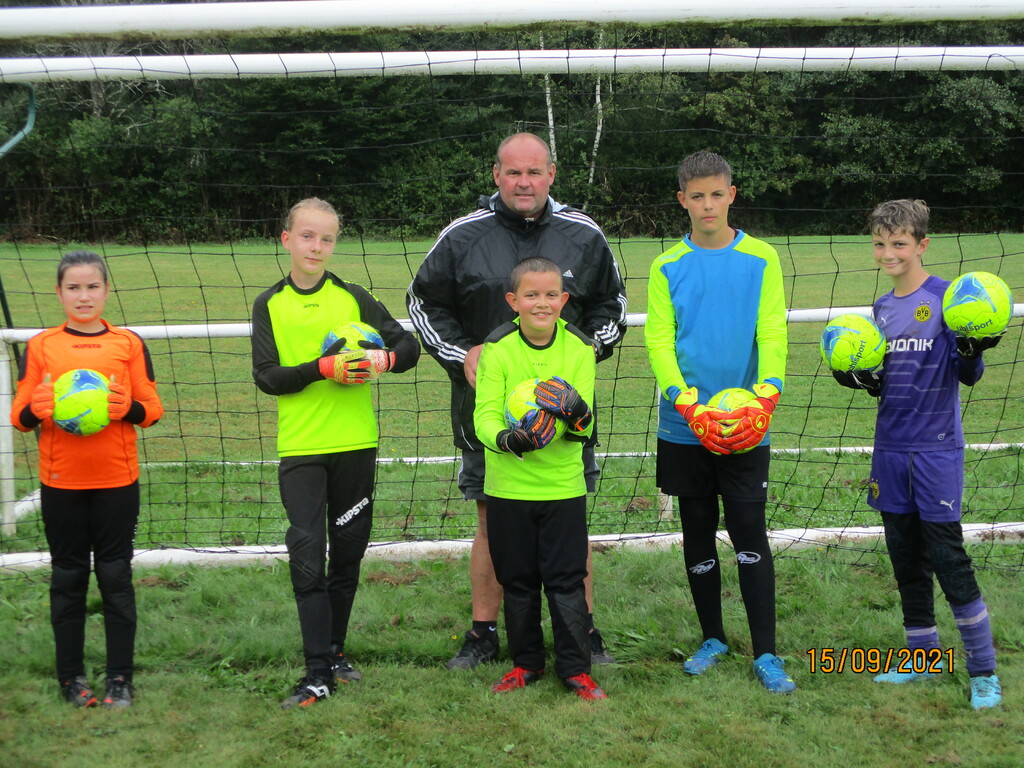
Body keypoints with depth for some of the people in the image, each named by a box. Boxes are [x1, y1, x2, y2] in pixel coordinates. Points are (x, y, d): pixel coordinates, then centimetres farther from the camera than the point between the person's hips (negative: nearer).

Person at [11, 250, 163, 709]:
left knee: (116, 575, 3)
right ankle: (71, 676, 18)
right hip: (60, 481, 0)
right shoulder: (40, 346, 5)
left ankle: (120, 677, 11)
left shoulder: (128, 344, 5)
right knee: (68, 578, 7)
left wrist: (128, 407, -17)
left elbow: (152, 409, 4)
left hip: (117, 480, 0)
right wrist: (36, 409, -18)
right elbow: (19, 416, 4)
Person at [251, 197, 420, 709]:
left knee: (348, 552, 10)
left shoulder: (353, 297, 4)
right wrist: (324, 368, -19)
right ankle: (318, 673, -4)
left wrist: (384, 359, -16)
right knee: (306, 552, -8)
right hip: (299, 447, -1)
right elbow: (266, 377, -5)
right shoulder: (270, 304, 3)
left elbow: (409, 346, 6)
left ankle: (335, 650, 27)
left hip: (355, 443, 1)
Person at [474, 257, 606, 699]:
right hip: (508, 485, 0)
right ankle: (526, 663, 27)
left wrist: (578, 417, -31)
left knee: (566, 580, 3)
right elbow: (484, 415, -13)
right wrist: (507, 439, -34)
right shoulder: (497, 349, -6)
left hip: (563, 484, 0)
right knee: (517, 580, 11)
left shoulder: (579, 348, -3)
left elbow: (584, 427, -7)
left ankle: (575, 667, 15)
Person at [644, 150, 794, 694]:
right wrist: (693, 409, -18)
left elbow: (772, 333, -5)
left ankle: (766, 653, 3)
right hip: (685, 427, 2)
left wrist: (765, 400, -22)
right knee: (698, 536, 11)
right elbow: (658, 341, -4)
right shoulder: (667, 267, 3)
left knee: (750, 537, -3)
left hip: (745, 428, -2)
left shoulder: (761, 259, 1)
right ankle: (712, 639, 25)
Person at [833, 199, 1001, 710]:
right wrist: (857, 375, -3)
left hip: (936, 449, -6)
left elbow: (967, 375, -9)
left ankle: (983, 671, 6)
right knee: (905, 557, 13)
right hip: (891, 450, 6)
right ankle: (922, 657, 26)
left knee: (948, 557, -6)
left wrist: (973, 349, -29)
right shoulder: (881, 309, 10)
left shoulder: (947, 298, -8)